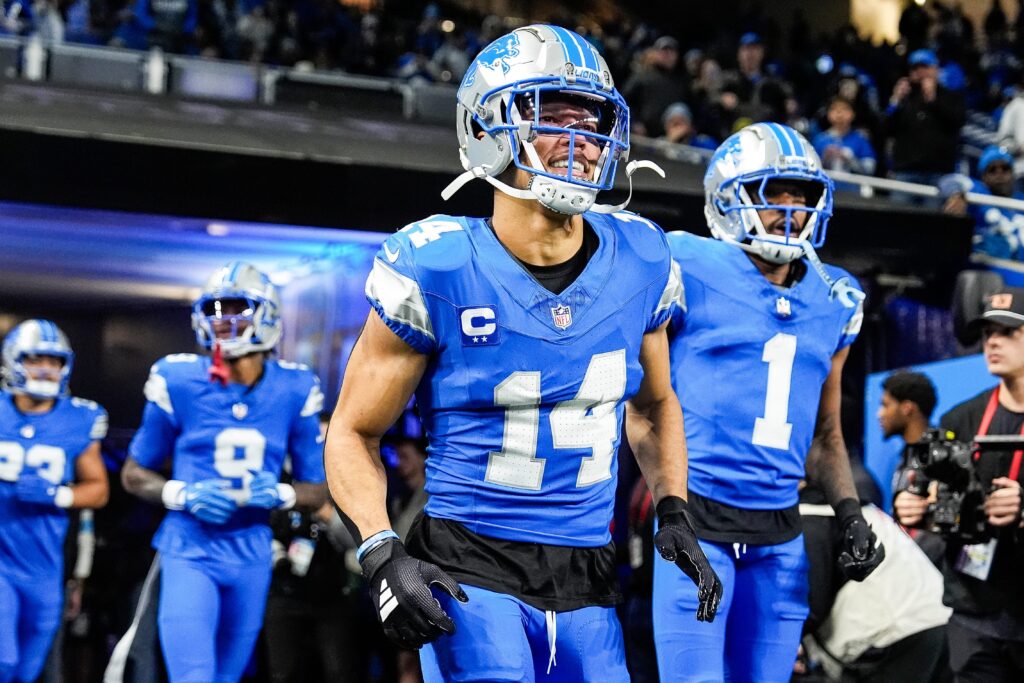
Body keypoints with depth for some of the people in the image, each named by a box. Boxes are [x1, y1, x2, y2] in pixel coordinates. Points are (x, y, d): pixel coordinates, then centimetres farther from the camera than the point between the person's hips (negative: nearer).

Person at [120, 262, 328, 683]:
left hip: (250, 554, 3)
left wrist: (280, 494, -15)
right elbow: (134, 474, 5)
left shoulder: (294, 392, -1)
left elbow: (317, 491, 7)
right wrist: (185, 495, -15)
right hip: (190, 551, -3)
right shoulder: (179, 382, -6)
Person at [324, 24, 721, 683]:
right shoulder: (439, 271, -11)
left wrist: (674, 510, 6)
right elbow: (353, 433, -2)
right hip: (472, 577, -4)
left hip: (587, 590, 5)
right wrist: (382, 552, -16)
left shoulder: (642, 262, 2)